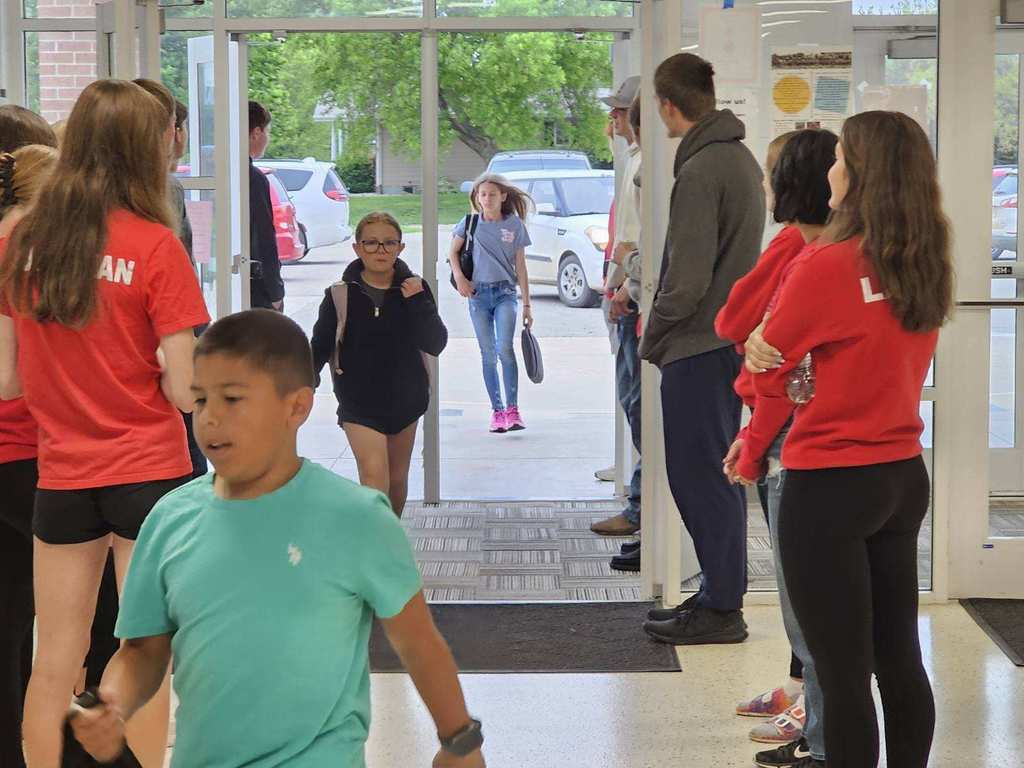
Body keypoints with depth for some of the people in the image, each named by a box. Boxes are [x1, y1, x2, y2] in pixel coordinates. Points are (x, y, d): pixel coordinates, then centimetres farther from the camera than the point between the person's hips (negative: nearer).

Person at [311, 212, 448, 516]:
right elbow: (319, 347, 0)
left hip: (404, 397, 3)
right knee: (374, 475, -20)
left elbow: (435, 344, -11)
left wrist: (417, 302, -22)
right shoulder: (341, 294, -8)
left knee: (397, 479, 18)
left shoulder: (414, 288, -4)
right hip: (359, 402, -3)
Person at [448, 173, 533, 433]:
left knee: (504, 347, -20)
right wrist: (459, 277, -1)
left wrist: (527, 305, 4)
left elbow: (521, 267, 5)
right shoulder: (470, 223, 4)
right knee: (488, 354, 4)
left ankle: (512, 409, -17)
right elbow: (453, 252, 17)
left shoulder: (514, 224, 2)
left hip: (505, 292, -2)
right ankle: (497, 410, 10)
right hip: (478, 293, 2)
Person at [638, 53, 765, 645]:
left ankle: (720, 609, 3)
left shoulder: (700, 171, -17)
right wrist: (664, 331, 15)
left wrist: (654, 336, -5)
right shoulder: (742, 160, 13)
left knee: (700, 479, -2)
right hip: (730, 342, 9)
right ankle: (722, 595, 23)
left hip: (698, 347, -9)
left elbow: (687, 279, -20)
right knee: (716, 477, 15)